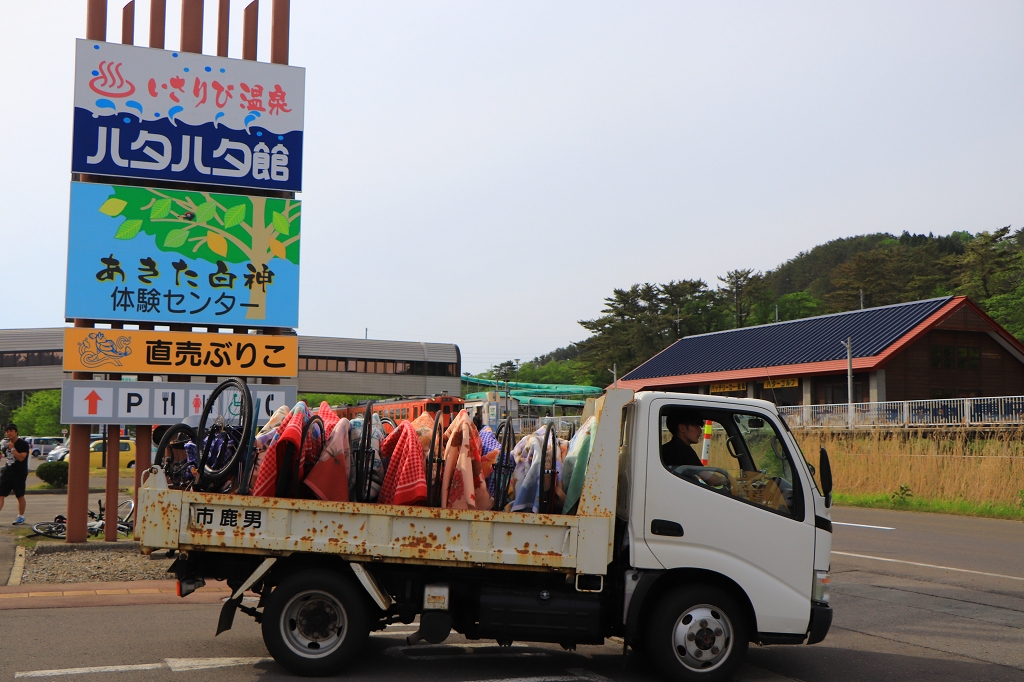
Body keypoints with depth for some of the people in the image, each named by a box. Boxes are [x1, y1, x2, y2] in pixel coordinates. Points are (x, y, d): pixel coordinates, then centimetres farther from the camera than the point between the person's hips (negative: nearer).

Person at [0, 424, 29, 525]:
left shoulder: (23, 444, -9)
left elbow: (21, 457, -21)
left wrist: (12, 448, -20)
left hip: (19, 474, -6)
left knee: (20, 496, 4)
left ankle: (21, 516, 18)